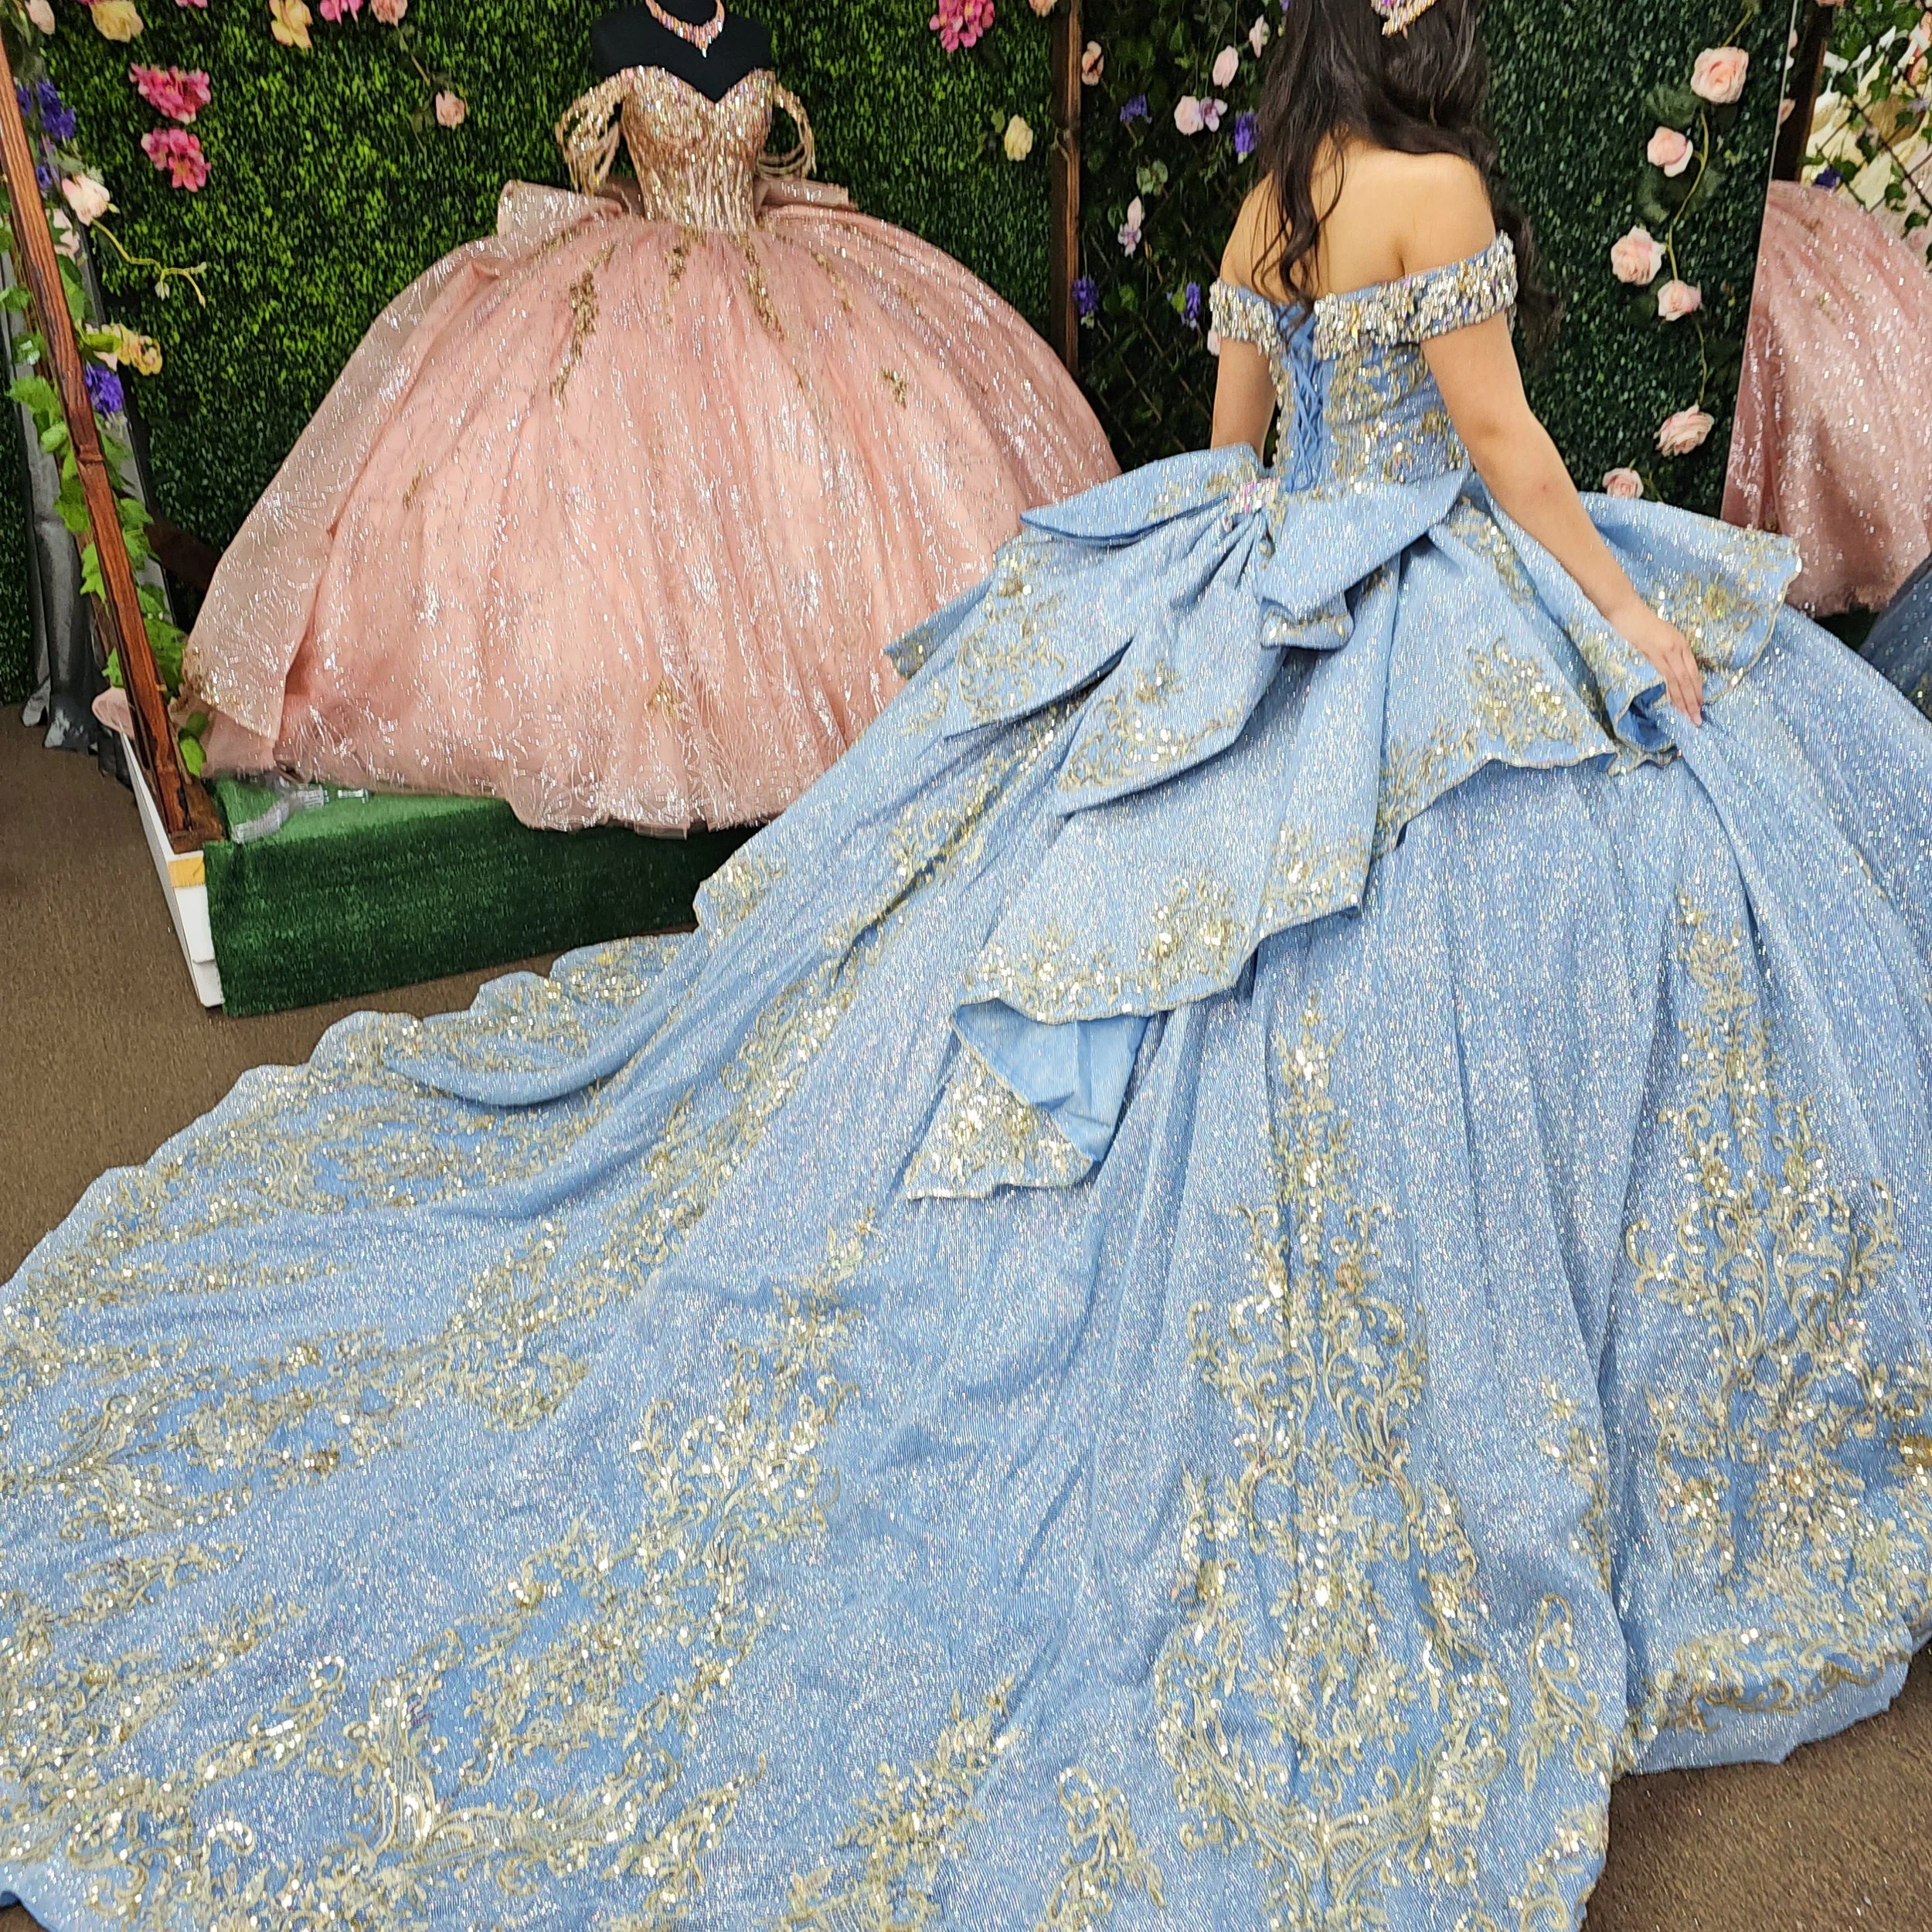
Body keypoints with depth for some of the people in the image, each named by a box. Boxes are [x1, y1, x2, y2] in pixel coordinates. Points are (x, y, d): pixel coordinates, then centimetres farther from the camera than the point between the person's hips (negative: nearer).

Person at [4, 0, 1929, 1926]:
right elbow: (1502, 438, -13)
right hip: (1425, 639, -8)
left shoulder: (1269, 192, 9)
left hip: (1256, 596, 8)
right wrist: (1627, 615, -3)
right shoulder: (1433, 182, -15)